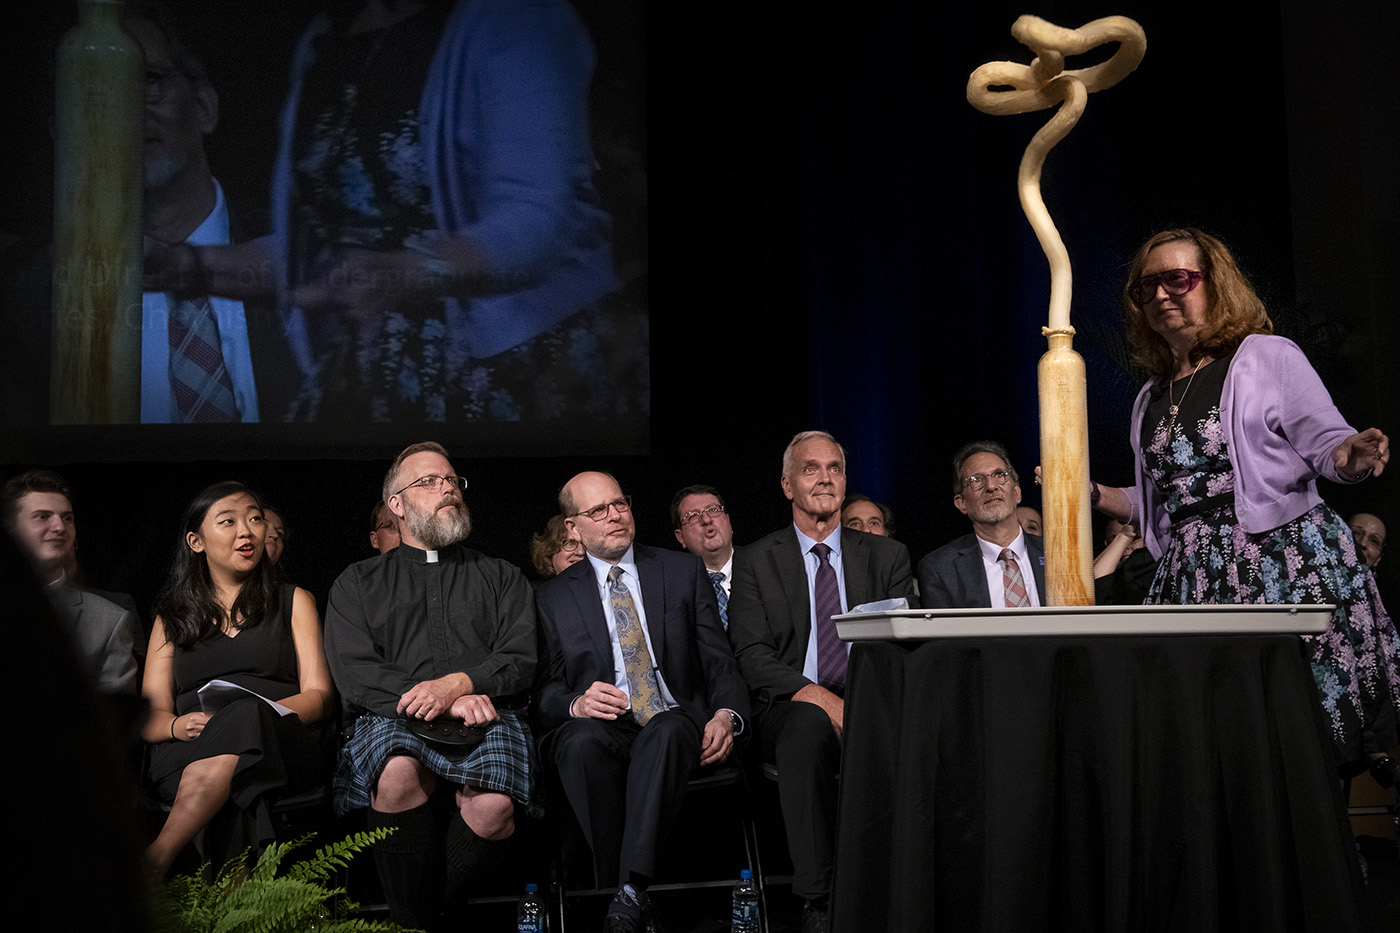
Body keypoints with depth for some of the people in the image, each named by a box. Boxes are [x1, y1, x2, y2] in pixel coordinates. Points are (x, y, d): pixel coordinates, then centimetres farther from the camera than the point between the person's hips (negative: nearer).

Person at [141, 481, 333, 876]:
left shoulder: (294, 601, 20)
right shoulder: (173, 614, 23)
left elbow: (319, 695, 9)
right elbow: (150, 717, 15)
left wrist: (254, 715, -13)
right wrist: (180, 725, -11)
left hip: (279, 745, -1)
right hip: (187, 753, 1)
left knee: (244, 719, -39)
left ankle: (152, 863, -39)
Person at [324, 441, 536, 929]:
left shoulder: (501, 577, 24)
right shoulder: (358, 583, 21)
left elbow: (520, 659, 10)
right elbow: (354, 672, 4)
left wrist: (459, 683, -13)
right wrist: (448, 704, -11)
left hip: (486, 717, 1)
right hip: (392, 721, 0)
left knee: (495, 804, -34)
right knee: (399, 772, -38)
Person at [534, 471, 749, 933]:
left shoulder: (683, 571, 15)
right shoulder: (553, 598, 14)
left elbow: (718, 658, 10)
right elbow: (545, 690, 9)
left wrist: (726, 713, -11)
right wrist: (576, 704, -16)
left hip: (674, 724, 0)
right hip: (598, 723, 0)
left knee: (666, 732, -37)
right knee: (583, 741, -36)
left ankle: (630, 892, -41)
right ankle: (627, 894, -30)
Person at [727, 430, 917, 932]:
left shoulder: (887, 556, 17)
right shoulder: (755, 562, 11)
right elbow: (752, 656, -1)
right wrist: (815, 694, -20)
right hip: (789, 709, -1)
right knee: (808, 723, -38)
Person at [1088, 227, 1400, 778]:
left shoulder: (1268, 357, 3)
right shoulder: (1151, 399, 19)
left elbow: (1328, 443, -3)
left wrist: (1350, 457, -24)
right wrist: (1089, 493, 12)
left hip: (1284, 563, -5)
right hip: (1194, 577, 5)